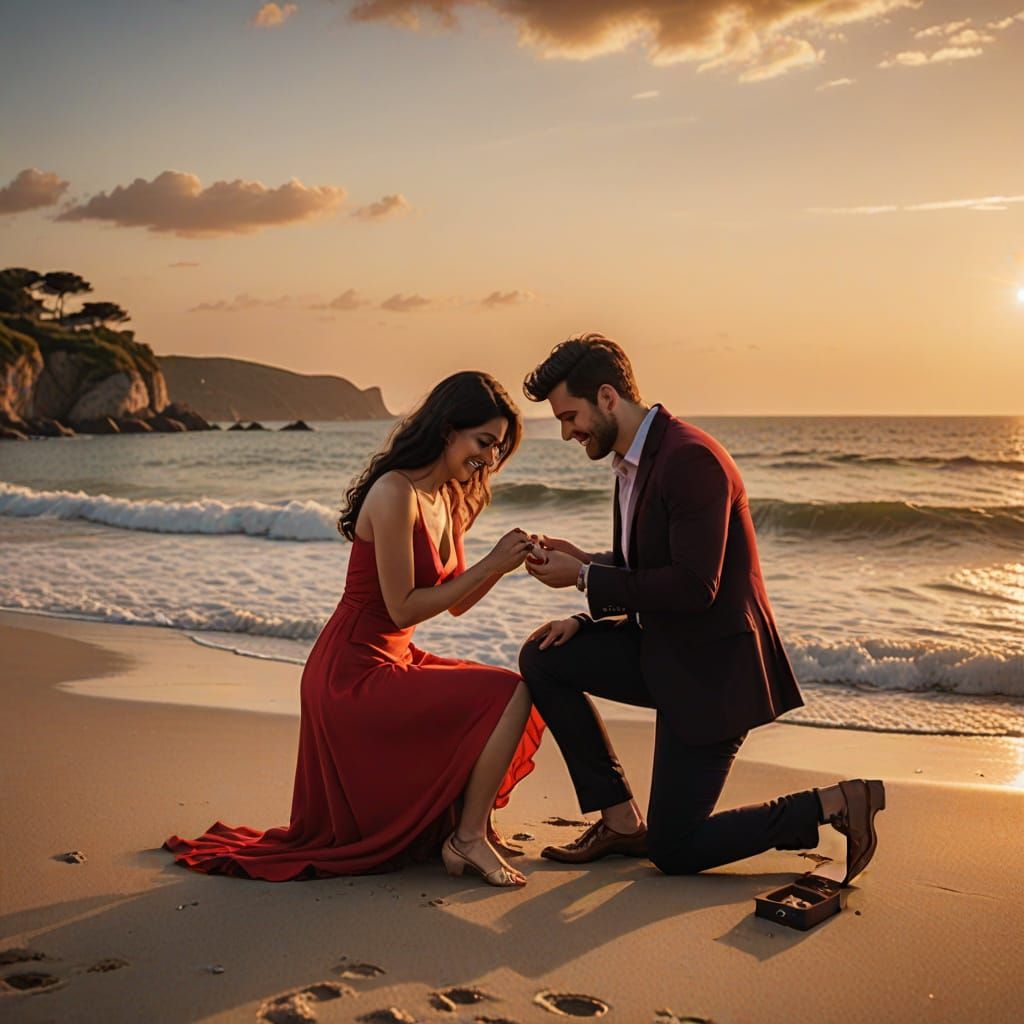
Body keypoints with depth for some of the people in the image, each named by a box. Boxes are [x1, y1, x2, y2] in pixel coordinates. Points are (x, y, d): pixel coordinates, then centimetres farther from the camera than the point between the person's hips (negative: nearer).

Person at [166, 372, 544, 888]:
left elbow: (455, 602, 12)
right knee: (510, 695, -18)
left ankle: (459, 828, 14)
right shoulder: (395, 493, -20)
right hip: (356, 675, -10)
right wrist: (488, 566, -19)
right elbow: (402, 608, -22)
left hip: (393, 663, 10)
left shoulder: (446, 496, 9)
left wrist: (503, 563, -5)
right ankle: (468, 838, -5)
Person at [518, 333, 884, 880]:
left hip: (713, 666, -9)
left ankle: (835, 805, 7)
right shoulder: (633, 459, 8)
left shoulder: (690, 457, -22)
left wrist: (586, 575, -19)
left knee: (674, 851, -3)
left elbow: (693, 588, -28)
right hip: (664, 649, 9)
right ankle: (620, 818, 9)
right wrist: (586, 618, 0)